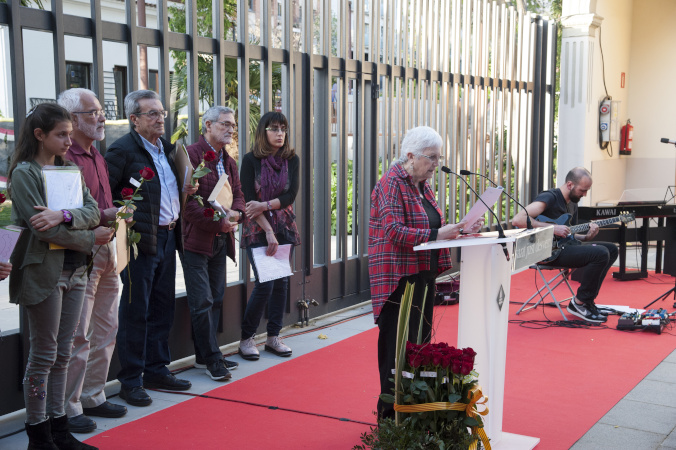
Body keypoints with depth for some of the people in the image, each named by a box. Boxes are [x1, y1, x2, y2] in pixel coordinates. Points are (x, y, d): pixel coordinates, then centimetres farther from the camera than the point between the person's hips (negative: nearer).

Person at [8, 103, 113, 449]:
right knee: (43, 355, 1)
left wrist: (63, 216, -19)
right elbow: (41, 228, -16)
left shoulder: (69, 170, 13)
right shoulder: (24, 172, -7)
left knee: (62, 354, 11)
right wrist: (91, 240, -9)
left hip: (74, 270, 6)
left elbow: (93, 211, 0)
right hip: (44, 270, -6)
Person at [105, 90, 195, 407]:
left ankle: (156, 371, 26)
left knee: (162, 307, 14)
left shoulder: (167, 148, 14)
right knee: (136, 311, -1)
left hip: (169, 237, 8)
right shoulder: (122, 150, -11)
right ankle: (131, 381, 9)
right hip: (142, 239, -8)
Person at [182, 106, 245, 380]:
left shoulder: (228, 161, 16)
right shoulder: (191, 155, -11)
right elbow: (188, 201, -18)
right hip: (196, 240, -8)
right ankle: (212, 358, 5)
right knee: (202, 302, -4)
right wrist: (219, 222, -17)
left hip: (220, 241, 8)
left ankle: (204, 356, 21)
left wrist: (235, 213, -7)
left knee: (216, 299, 12)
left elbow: (238, 194, 16)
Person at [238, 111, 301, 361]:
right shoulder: (250, 160, -5)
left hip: (284, 227, 4)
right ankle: (246, 338, 3)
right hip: (257, 228, -4)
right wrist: (268, 231, -13)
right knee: (265, 284, -11)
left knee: (281, 282, 4)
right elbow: (248, 199, -9)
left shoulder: (291, 160, 4)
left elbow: (291, 195, -3)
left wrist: (265, 205, -17)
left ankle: (273, 337, 16)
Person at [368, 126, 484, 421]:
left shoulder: (421, 184, 15)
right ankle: (391, 412, 5)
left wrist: (459, 229, 3)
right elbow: (394, 231, -23)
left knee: (420, 340, 12)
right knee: (399, 344, -4)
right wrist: (436, 235, -29)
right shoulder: (391, 184, -13)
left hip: (423, 275, 9)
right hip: (400, 278, -9)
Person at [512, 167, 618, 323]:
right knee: (601, 253, -22)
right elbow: (518, 220, -26)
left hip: (566, 246, 10)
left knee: (612, 249, 7)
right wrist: (553, 228, -23)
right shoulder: (549, 197, -12)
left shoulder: (573, 204, 18)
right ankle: (579, 304, -8)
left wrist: (587, 236, 3)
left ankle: (587, 301, 7)